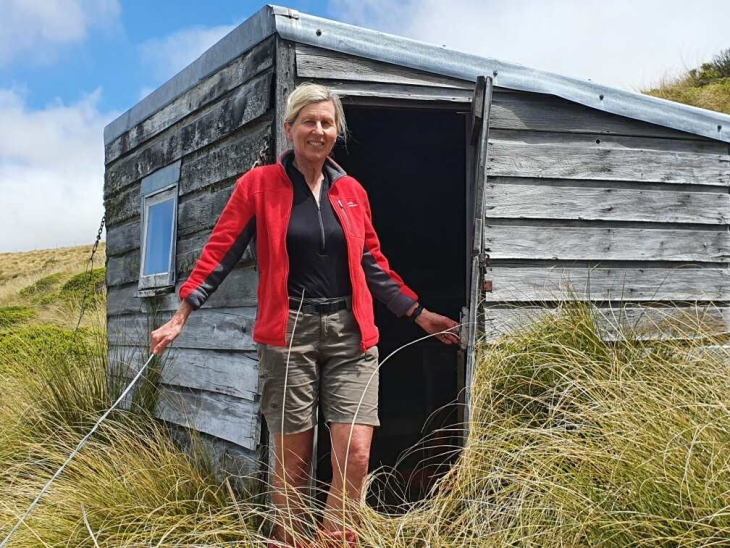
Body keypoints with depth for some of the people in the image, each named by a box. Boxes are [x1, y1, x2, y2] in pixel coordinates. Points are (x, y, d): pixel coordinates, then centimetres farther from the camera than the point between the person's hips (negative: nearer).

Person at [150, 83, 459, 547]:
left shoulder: (352, 191, 12)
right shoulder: (259, 184, 2)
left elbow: (373, 264, 18)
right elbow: (220, 252, -1)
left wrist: (419, 314, 16)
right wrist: (181, 316, -7)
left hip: (350, 333, 3)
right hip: (289, 333, -3)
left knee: (356, 453, -8)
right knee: (293, 461, 3)